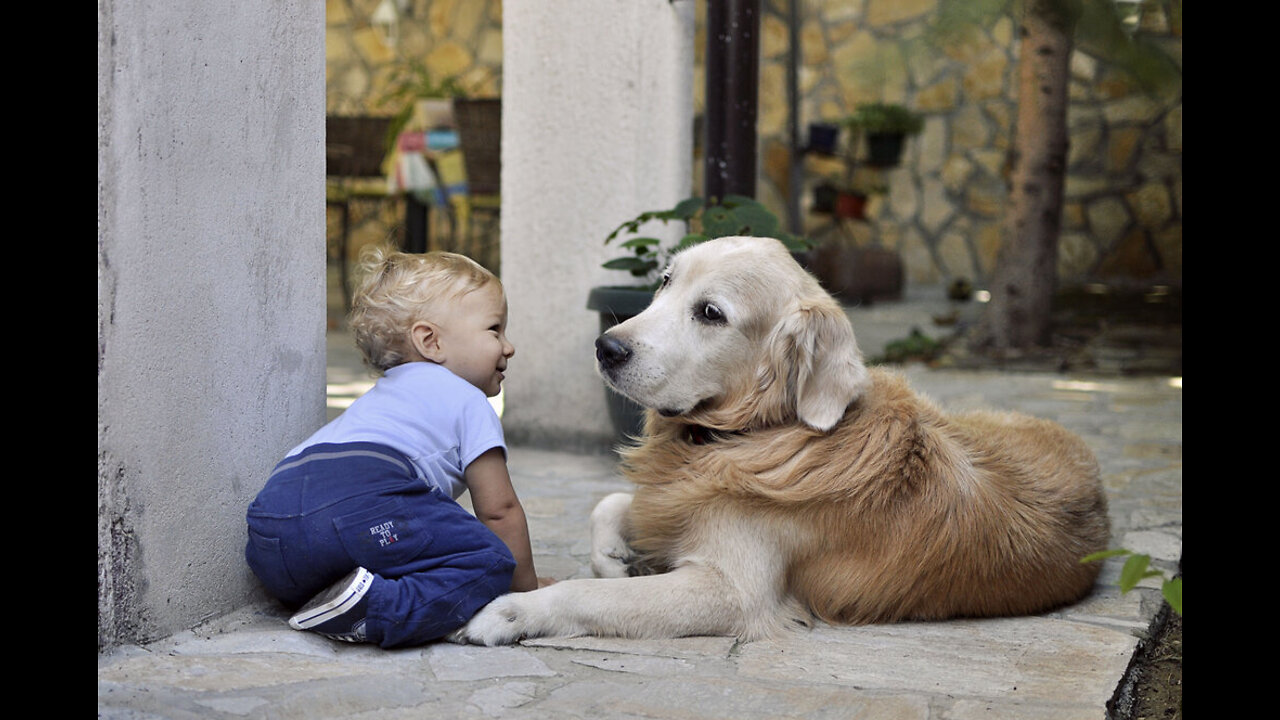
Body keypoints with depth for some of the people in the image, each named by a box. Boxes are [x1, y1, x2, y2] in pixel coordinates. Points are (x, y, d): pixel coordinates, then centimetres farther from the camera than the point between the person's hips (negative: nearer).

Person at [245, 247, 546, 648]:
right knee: (489, 561, -9)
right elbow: (499, 510, 15)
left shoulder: (379, 397, 42)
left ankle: (322, 599, 6)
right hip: (360, 506, -8)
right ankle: (379, 609, -29)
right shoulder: (468, 402, 17)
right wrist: (527, 588, 27)